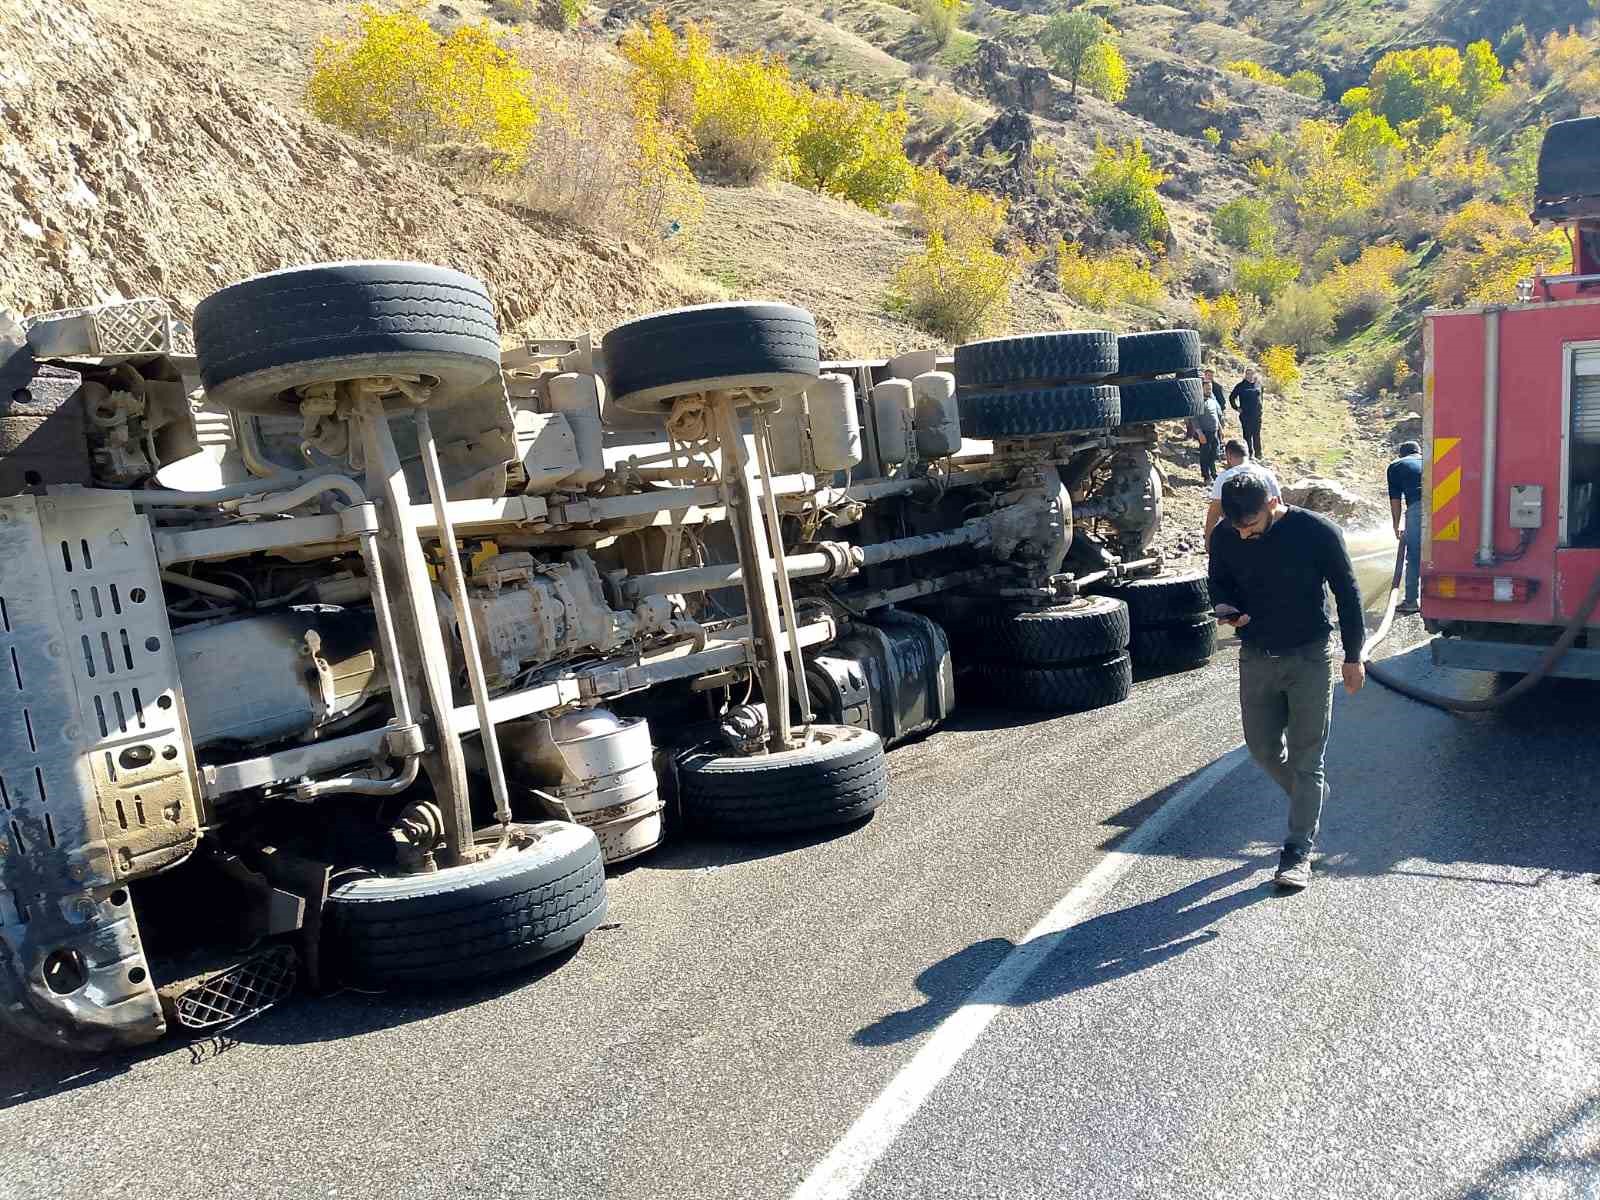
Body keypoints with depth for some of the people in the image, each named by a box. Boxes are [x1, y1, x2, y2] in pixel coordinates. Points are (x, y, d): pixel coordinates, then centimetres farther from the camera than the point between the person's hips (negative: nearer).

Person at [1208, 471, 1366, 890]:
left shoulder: (1317, 531, -15)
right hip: (1256, 658, 4)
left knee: (1307, 756, 0)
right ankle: (1312, 796, 41)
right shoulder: (1225, 538, -6)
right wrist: (1223, 606, -13)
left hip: (1309, 656, -4)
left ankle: (1299, 851, 8)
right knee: (1263, 748, 11)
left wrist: (1353, 657, -2)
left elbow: (1347, 592, -5)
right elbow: (1219, 583, 11)